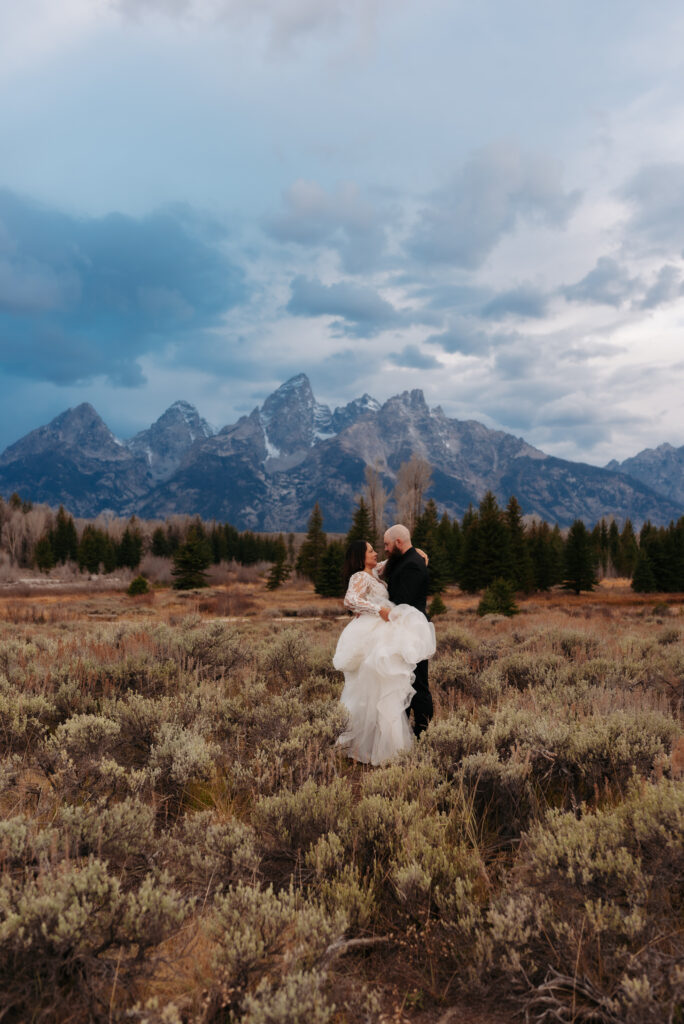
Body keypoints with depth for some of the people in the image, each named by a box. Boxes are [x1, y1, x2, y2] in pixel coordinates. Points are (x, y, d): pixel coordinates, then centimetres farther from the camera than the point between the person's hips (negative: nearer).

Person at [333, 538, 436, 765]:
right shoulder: (360, 577, -11)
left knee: (377, 688, 12)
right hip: (370, 635, -10)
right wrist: (379, 609, -25)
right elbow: (350, 600, -28)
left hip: (381, 633, 10)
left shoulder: (374, 574, 16)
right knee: (374, 688, -8)